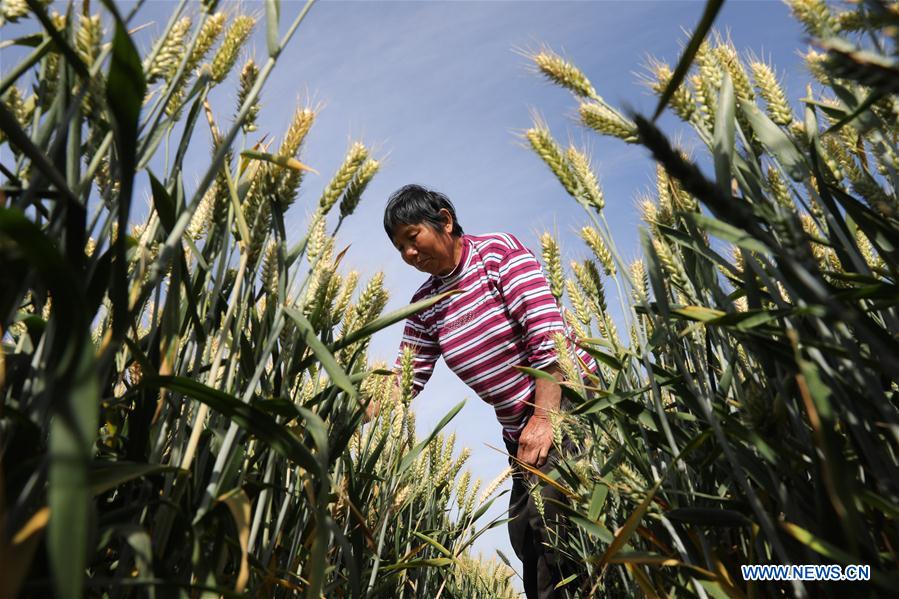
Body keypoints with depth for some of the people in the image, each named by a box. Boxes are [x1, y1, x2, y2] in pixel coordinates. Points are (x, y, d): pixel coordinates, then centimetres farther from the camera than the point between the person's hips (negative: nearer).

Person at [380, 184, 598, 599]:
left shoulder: (498, 251, -11)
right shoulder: (424, 306, 5)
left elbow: (547, 331, -19)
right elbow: (404, 380, 0)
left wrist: (544, 417, -24)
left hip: (569, 399, -6)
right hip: (519, 427, 6)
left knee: (550, 512, -18)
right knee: (525, 534, 7)